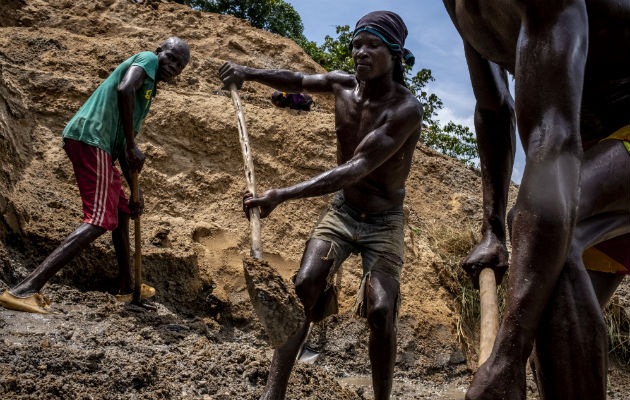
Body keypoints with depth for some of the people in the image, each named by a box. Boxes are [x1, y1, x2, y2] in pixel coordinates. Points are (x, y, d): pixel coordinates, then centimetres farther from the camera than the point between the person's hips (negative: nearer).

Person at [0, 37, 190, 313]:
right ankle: (24, 290, -24)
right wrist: (132, 146, -14)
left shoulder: (147, 94, 29)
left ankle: (127, 289, 35)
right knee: (99, 220, -17)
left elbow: (122, 146, 27)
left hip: (98, 145, 10)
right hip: (91, 138, -10)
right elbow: (124, 89, -20)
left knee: (122, 212, 21)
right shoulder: (147, 59, 4)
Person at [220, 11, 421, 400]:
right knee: (304, 285, -16)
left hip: (383, 224, -4)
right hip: (340, 212, 4)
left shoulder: (406, 109, -25)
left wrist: (281, 195, -39)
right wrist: (249, 73, 0)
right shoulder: (343, 84, -6)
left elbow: (357, 169, -34)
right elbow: (296, 81, 16)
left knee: (381, 309, -20)